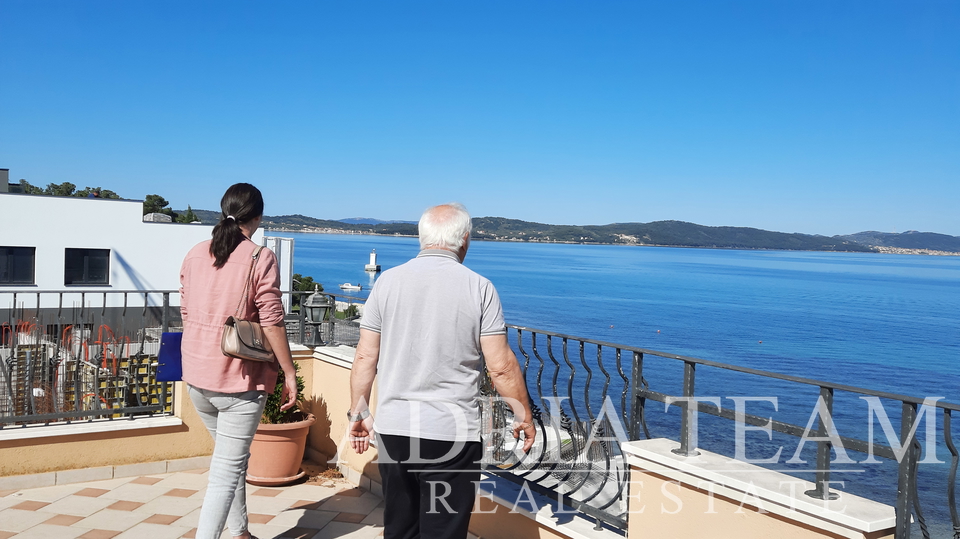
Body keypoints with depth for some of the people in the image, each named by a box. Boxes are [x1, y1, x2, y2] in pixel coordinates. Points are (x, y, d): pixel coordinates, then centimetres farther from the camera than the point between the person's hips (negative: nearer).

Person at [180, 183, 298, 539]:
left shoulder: (195, 255, 7)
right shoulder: (261, 258, -12)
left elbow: (186, 314, 13)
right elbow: (271, 321, -15)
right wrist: (290, 374, -7)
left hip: (197, 375, 7)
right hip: (240, 378, -7)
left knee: (230, 455, 23)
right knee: (227, 469, 1)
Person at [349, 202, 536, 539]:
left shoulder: (388, 281, 1)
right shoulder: (479, 288, -6)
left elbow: (365, 357, 2)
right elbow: (501, 366, -8)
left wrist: (358, 413, 14)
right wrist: (523, 416, 6)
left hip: (393, 427, 3)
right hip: (452, 432, -3)